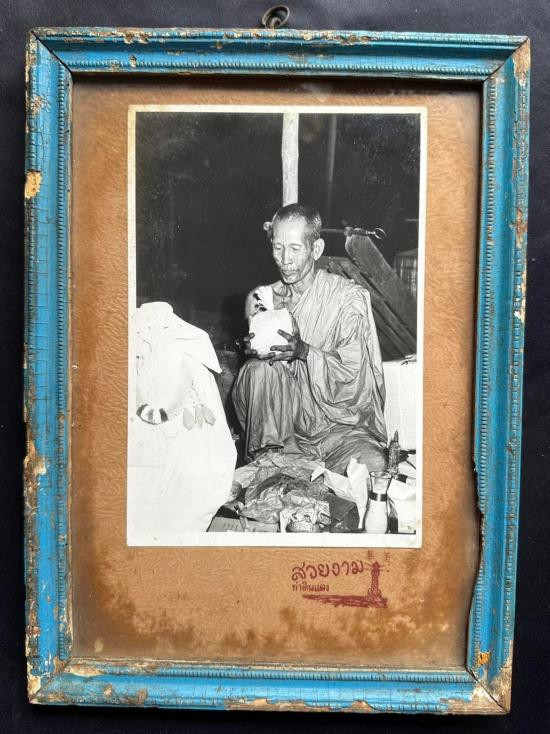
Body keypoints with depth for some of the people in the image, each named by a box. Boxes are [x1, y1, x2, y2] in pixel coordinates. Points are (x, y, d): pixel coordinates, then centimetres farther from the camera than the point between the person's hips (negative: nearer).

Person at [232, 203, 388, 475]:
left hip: (340, 420, -2)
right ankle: (264, 457, -13)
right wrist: (255, 349, -16)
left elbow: (352, 376, -13)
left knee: (371, 463, -29)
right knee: (258, 368, -24)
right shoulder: (270, 297, 3)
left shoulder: (349, 298, -10)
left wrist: (305, 353, -27)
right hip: (287, 422, 2)